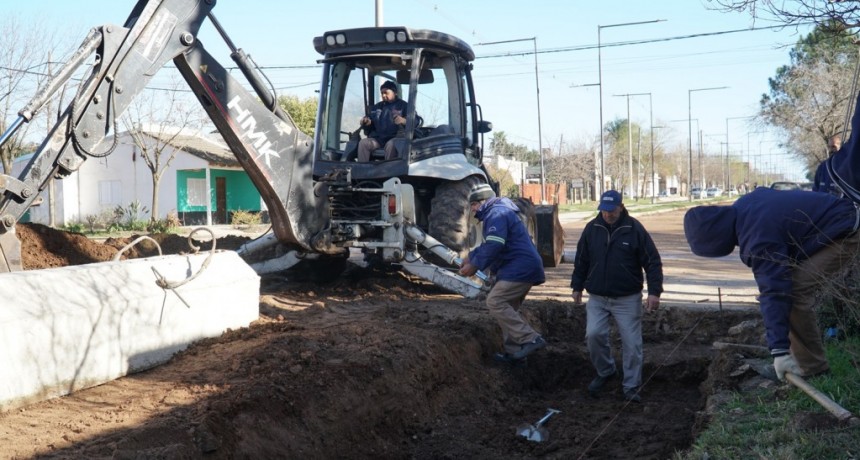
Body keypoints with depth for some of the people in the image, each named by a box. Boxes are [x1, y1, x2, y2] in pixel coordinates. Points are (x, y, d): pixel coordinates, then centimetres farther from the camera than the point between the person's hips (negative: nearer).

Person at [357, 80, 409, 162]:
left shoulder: (403, 105, 8)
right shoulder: (377, 107, 24)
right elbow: (371, 127, 27)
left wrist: (403, 121, -25)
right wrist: (367, 123, 2)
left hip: (395, 138, -4)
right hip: (377, 138, 5)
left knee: (391, 144, -39)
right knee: (363, 142, -23)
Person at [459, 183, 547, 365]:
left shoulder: (497, 214, -13)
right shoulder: (497, 213, 22)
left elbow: (494, 246, -23)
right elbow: (488, 244, 31)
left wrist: (475, 266, -16)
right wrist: (471, 256, 23)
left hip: (520, 268, -11)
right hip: (523, 268, 11)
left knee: (495, 302, -15)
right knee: (507, 307, 14)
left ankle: (531, 339, -17)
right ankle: (514, 352, 16)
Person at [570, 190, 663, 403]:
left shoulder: (634, 229, -7)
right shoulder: (592, 229, 1)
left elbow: (653, 262, -6)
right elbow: (581, 260, 12)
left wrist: (654, 291, -12)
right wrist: (577, 287, 11)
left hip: (627, 299, -2)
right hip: (597, 298, 2)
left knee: (631, 343, 0)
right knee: (594, 334, -10)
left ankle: (631, 387, 14)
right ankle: (604, 371, 16)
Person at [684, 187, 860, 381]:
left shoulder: (760, 238, -31)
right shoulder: (742, 209, -2)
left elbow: (774, 292, -33)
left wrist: (779, 349, -33)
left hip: (842, 234, -10)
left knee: (793, 293, -19)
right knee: (787, 285, 10)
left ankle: (811, 365, -8)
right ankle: (801, 356, 16)